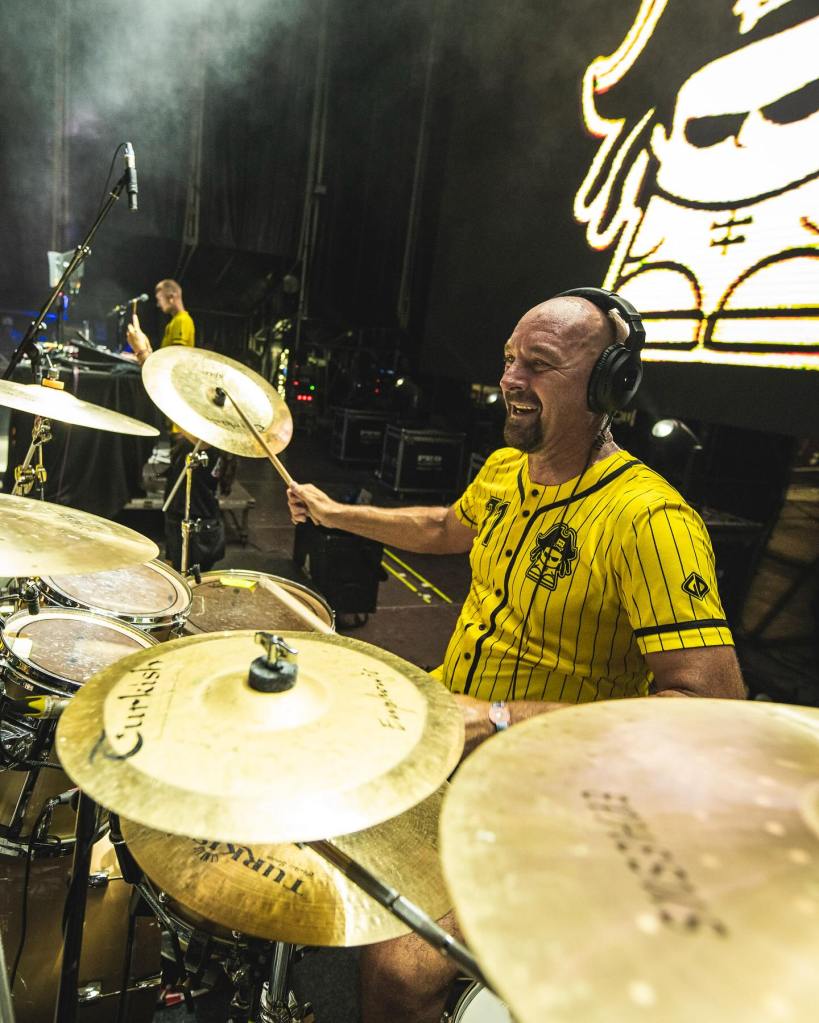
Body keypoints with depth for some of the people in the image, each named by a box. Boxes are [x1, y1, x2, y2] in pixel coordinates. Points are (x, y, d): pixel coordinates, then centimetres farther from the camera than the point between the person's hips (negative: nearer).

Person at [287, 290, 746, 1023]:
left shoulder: (649, 521, -25)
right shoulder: (505, 469, 1)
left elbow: (713, 706, -28)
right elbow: (448, 530, 22)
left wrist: (511, 721, -30)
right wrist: (338, 514, 20)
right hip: (441, 724, 8)